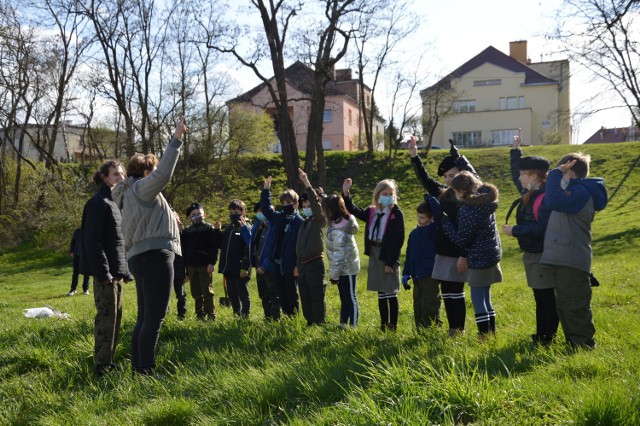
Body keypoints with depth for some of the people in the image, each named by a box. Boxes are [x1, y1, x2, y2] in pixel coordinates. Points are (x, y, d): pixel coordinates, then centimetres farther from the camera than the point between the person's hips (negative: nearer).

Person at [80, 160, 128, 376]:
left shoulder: (115, 203, 18)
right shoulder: (98, 203, -11)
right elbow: (92, 240, -17)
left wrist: (124, 269, 17)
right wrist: (103, 271, -22)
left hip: (116, 270, 9)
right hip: (105, 270, -9)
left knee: (115, 316, 11)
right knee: (106, 316, -7)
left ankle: (109, 360, 20)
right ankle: (101, 365, -1)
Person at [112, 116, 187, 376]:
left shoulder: (130, 195, 24)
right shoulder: (141, 188, -6)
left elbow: (127, 235, 25)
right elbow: (163, 174, -24)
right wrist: (176, 140, -23)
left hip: (140, 257, 10)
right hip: (155, 256, -10)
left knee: (145, 317, 13)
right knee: (154, 318, -11)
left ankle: (137, 369, 18)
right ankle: (146, 371, -11)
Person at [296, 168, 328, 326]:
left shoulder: (319, 220, -4)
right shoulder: (304, 223, 18)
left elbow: (316, 203, -21)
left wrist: (307, 184, -28)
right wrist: (298, 264, 16)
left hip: (315, 263, -7)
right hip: (302, 264, 7)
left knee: (317, 297, -5)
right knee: (305, 297, 11)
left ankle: (320, 324, 0)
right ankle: (309, 323, 19)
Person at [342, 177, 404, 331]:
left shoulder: (397, 214, -10)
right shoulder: (372, 212, 8)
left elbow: (398, 240, -14)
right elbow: (354, 211, 18)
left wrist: (390, 262, -16)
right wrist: (346, 193, 5)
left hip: (388, 256, -6)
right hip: (374, 254, 6)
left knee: (390, 293, -1)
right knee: (381, 293, 13)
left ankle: (393, 326, 8)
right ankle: (383, 325, 21)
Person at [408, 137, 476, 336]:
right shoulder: (443, 194, 10)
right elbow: (425, 180, 19)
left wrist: (465, 256, -20)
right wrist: (414, 156, 12)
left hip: (458, 254, -7)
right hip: (443, 252, 8)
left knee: (456, 293, -1)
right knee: (447, 293, 11)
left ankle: (459, 332, 10)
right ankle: (452, 330, 20)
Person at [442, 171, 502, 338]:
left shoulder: (468, 209, -22)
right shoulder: (485, 198, 2)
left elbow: (461, 239, -16)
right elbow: (475, 179, 23)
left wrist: (445, 223, -6)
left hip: (479, 258, -9)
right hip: (492, 254, 9)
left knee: (478, 299, -2)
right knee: (485, 297, 17)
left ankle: (485, 337, -1)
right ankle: (491, 334, 24)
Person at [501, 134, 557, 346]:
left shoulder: (546, 197, -20)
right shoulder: (529, 194, 10)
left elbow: (542, 227, -27)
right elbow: (515, 174, 27)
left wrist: (514, 230, -20)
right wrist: (515, 151, 25)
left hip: (542, 256, -10)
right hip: (531, 255, 10)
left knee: (547, 298, -1)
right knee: (539, 298, 16)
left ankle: (548, 338, 6)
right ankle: (540, 335, 25)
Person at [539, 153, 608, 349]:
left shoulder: (580, 192, -15)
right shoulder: (574, 191, 17)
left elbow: (553, 200, -30)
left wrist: (555, 174, -18)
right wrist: (557, 176, 2)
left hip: (571, 262, -10)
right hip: (560, 260, 10)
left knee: (575, 307, -1)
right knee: (565, 306, 18)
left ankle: (584, 346, 10)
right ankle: (573, 344, 29)